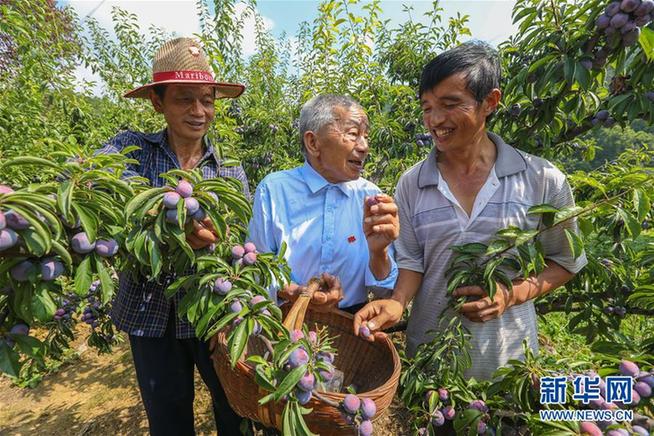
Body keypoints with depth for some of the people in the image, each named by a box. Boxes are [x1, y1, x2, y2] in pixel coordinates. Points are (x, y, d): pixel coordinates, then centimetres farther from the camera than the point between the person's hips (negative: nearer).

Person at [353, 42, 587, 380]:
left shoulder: (542, 180, -10)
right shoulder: (411, 184, -6)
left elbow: (566, 260, 0)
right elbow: (412, 261, -2)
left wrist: (511, 294, -16)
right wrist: (397, 303, -21)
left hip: (507, 354, 0)